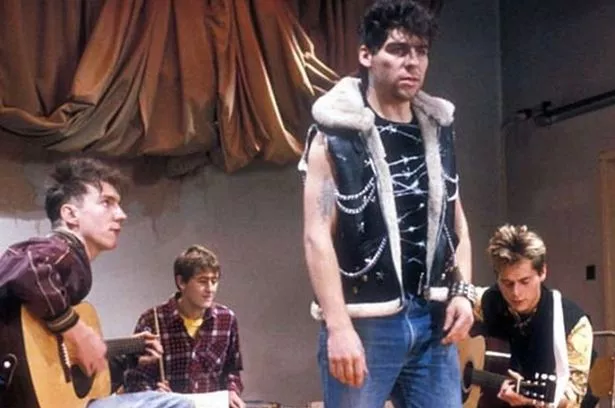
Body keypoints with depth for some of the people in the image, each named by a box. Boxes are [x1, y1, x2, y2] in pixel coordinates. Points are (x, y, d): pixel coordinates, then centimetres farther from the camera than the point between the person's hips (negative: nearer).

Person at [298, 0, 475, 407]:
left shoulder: (438, 128, 11)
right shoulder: (337, 134, -6)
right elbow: (317, 235, -12)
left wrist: (463, 290, 4)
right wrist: (338, 327, -18)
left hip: (431, 319, 5)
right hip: (364, 321, -5)